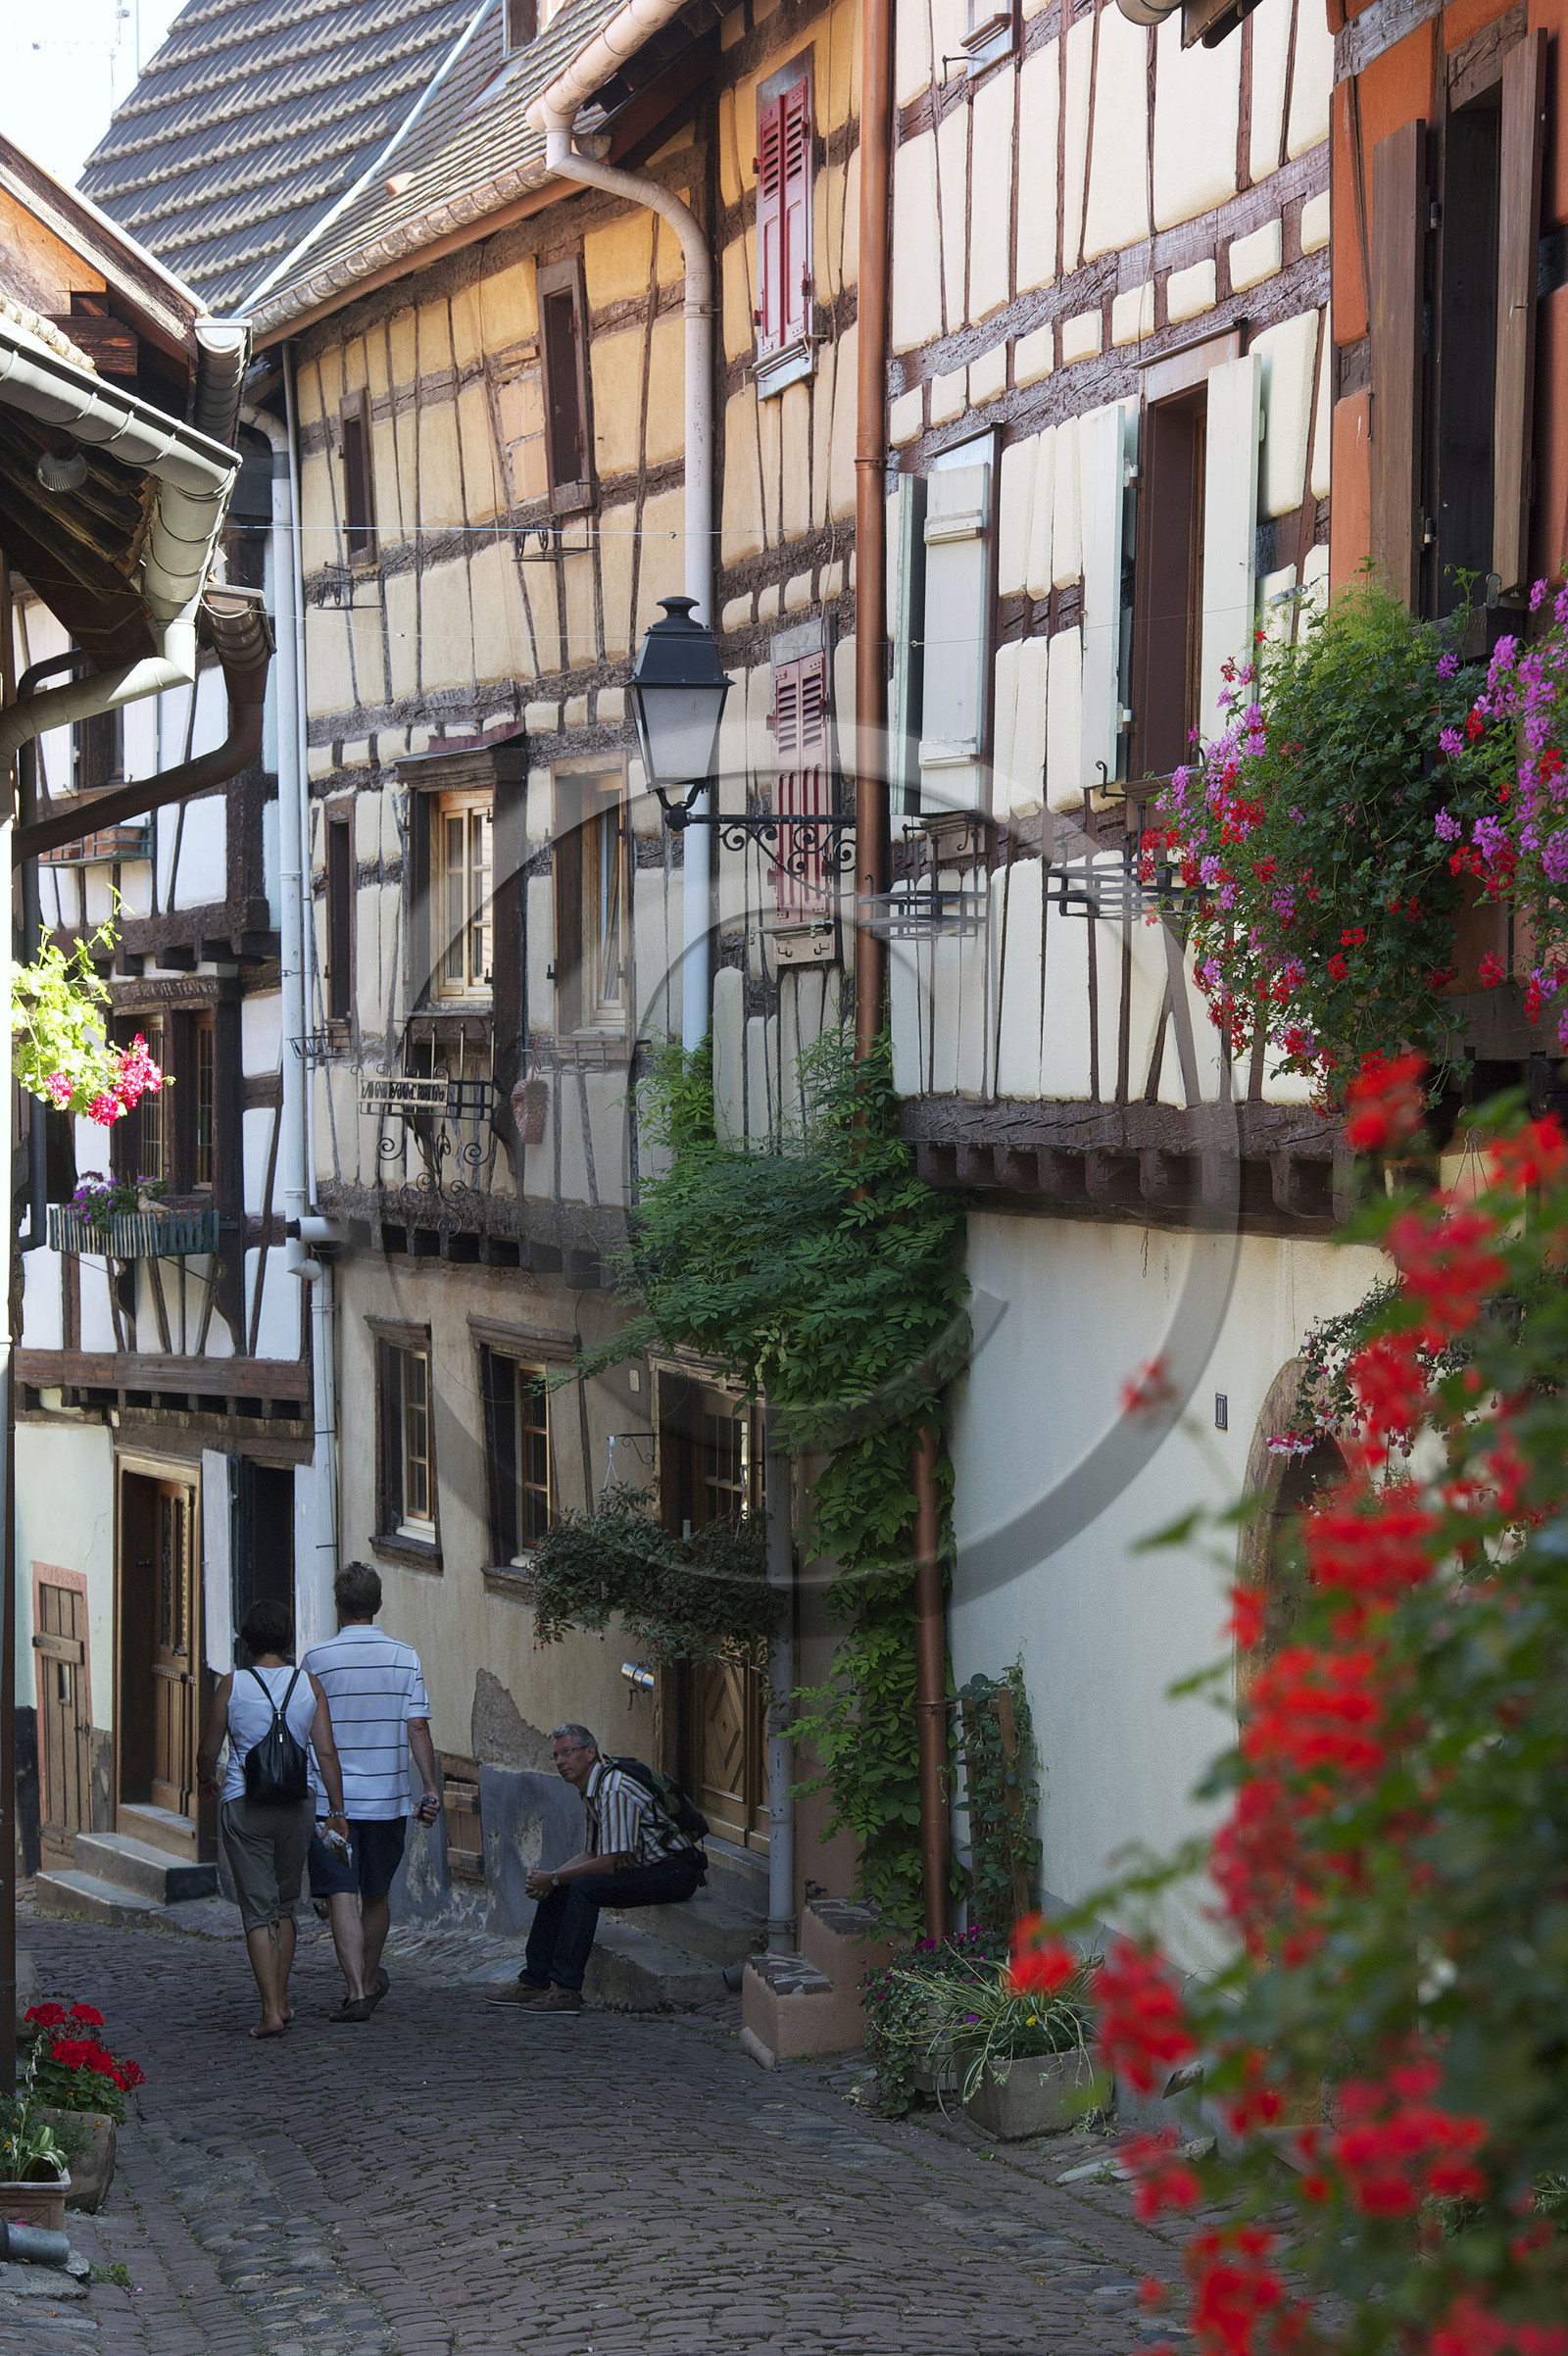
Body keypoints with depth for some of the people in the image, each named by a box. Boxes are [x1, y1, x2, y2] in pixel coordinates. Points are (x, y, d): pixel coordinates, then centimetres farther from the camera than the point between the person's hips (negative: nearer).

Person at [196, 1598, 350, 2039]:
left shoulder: (233, 1684, -5)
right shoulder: (309, 1684, 0)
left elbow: (208, 1751, 2)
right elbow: (326, 1753, -3)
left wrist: (206, 1780, 23)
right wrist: (337, 1811, 2)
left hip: (243, 1805, -3)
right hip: (296, 1805, 3)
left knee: (258, 1910, -1)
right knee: (284, 1905, 19)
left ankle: (271, 2009, -10)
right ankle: (281, 1999, 25)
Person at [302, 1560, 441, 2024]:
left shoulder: (317, 1659, -6)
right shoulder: (405, 1658, -1)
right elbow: (417, 1728, -6)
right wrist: (432, 1789, -3)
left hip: (331, 1797, -3)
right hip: (387, 1796, 3)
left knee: (341, 1895, -4)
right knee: (377, 1894, 18)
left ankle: (356, 1990, -15)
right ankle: (371, 1978, 34)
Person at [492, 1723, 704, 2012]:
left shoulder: (615, 1790, -21)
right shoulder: (594, 1790, 11)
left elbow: (608, 1864, -23)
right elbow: (591, 1855, 18)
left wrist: (553, 1879, -13)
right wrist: (548, 1879, 2)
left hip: (675, 1872, -10)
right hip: (646, 1869, 10)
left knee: (584, 1888, -27)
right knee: (557, 1891, 6)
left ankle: (567, 1989, -27)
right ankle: (535, 1981, 9)